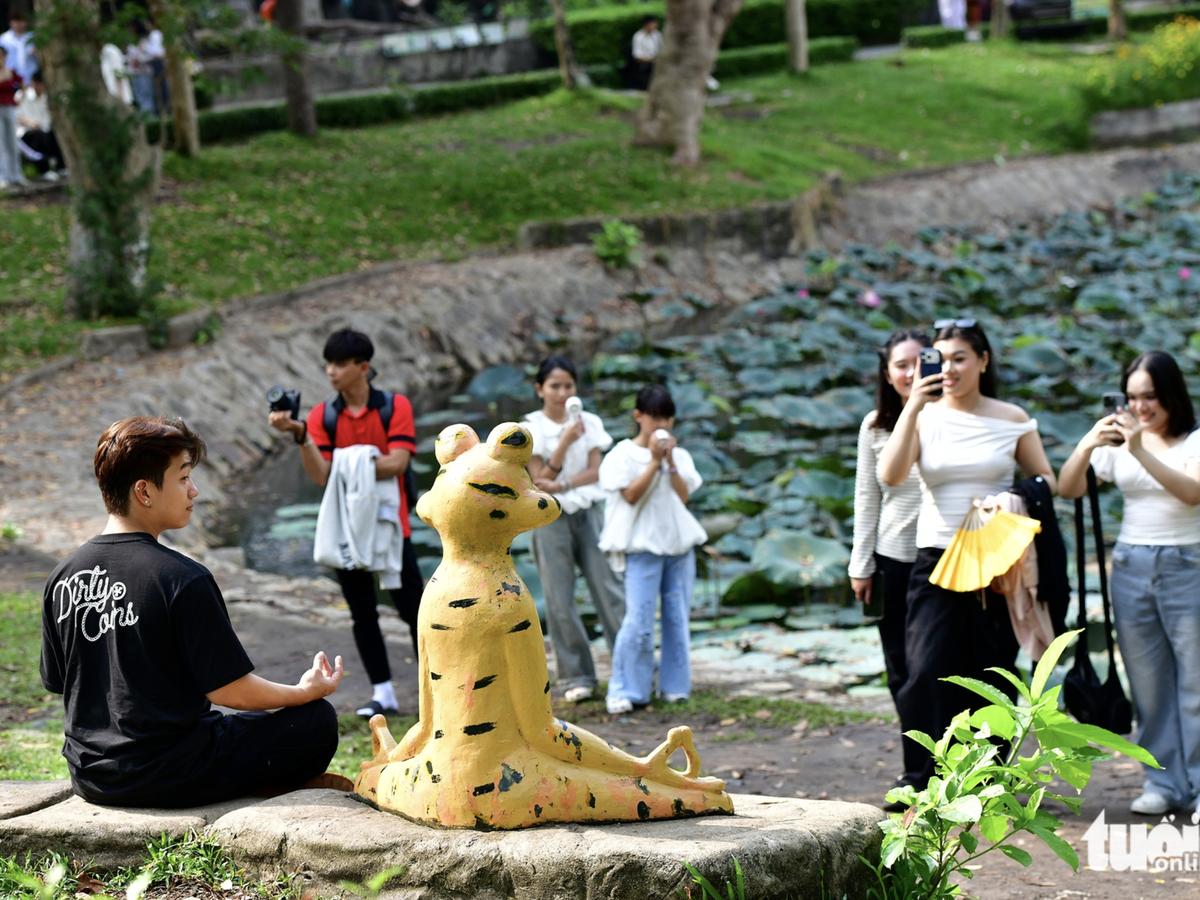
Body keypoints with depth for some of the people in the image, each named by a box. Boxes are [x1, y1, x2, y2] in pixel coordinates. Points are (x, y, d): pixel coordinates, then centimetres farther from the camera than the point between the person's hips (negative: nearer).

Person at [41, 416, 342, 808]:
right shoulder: (183, 580, -18)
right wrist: (306, 691, 4)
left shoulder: (63, 577, 0)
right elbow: (230, 690, -14)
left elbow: (58, 683, 10)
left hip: (89, 777, 7)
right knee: (317, 720, 3)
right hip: (168, 780, -7)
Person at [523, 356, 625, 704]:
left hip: (587, 514, 2)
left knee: (610, 588, -2)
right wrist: (565, 442, -18)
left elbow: (595, 471, -1)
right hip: (551, 519, -2)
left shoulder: (589, 423, 7)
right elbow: (539, 479, -8)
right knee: (560, 602, 0)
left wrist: (561, 486, -15)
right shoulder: (531, 430, 0)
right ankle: (578, 678, 7)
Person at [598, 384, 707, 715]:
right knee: (638, 621, -11)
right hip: (642, 547, -4)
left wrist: (670, 461, -9)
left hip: (679, 544, 4)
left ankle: (674, 687, 15)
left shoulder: (679, 456, 12)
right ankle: (625, 691, -4)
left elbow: (683, 496, 0)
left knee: (677, 619, 5)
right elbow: (631, 495, -12)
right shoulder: (623, 455, -1)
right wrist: (654, 461, -13)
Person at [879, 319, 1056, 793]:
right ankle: (924, 782, -7)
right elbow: (891, 475, -12)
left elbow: (1046, 482, 8)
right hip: (936, 559, 0)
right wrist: (913, 407, -17)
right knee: (928, 670, -12)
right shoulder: (924, 417, 3)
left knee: (992, 674, 3)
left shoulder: (1012, 420, 4)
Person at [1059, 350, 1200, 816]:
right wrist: (1086, 446, -18)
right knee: (1148, 683, 5)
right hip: (1132, 565, 4)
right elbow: (1068, 489, 0)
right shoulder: (1117, 441, 8)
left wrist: (1141, 451, -28)